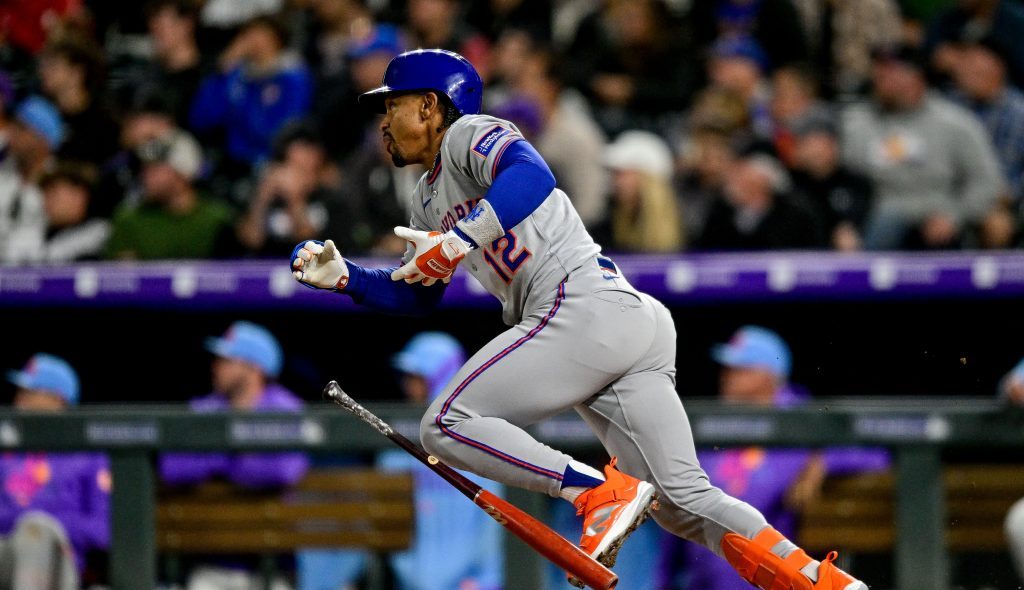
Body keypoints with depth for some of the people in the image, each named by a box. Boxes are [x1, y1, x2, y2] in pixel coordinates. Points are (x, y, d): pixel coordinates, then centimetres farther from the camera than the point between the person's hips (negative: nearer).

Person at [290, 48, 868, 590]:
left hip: (585, 307, -9)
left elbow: (531, 175, -19)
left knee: (446, 425, -10)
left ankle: (603, 493, -20)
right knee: (683, 500, 1)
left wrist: (459, 240, -25)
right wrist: (343, 276, 19)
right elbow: (416, 294, 33)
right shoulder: (431, 196, 29)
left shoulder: (469, 134, 2)